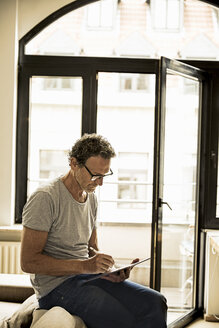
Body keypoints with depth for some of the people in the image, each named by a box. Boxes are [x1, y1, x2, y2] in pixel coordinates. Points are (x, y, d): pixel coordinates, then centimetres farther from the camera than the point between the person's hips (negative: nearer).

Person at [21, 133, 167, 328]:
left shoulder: (91, 198, 14)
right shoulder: (45, 199, -12)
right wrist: (85, 266, -22)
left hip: (88, 276, 7)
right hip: (56, 285, -7)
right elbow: (29, 262, -16)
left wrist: (109, 269, 0)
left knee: (154, 303, -15)